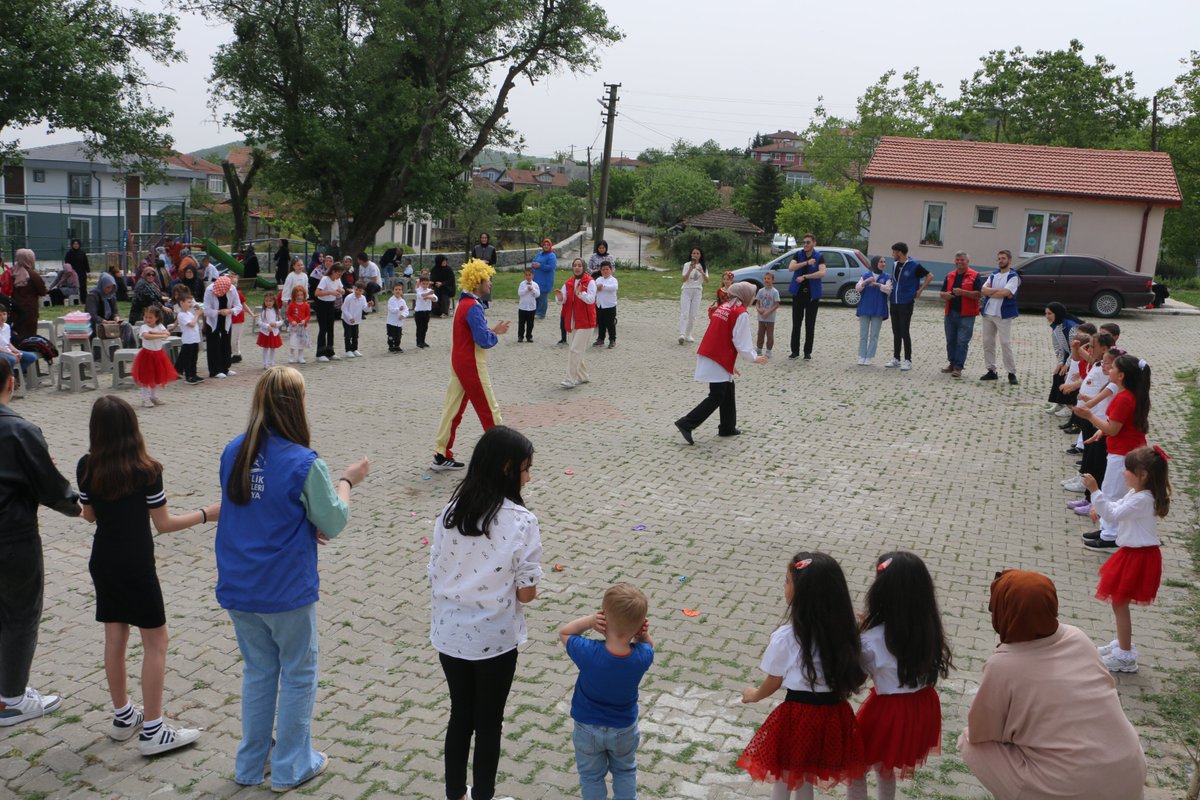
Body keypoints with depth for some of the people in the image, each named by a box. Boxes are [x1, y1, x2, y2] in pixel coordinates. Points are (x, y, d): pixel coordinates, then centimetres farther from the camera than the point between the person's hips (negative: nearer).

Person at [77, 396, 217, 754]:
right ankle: (152, 731, 6)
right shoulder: (146, 471, -18)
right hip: (136, 567, -6)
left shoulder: (86, 467, -4)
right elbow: (164, 524, -12)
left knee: (115, 637, 17)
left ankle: (122, 717, 30)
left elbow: (89, 515, 9)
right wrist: (206, 514, -4)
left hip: (102, 563, 6)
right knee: (155, 643, 4)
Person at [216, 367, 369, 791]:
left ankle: (252, 764, 34)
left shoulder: (232, 452, -2)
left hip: (238, 588, 6)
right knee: (298, 675, 14)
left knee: (258, 670, 22)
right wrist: (347, 481, 4)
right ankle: (291, 767, 26)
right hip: (286, 592, -6)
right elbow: (334, 523, -11)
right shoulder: (305, 464, -21)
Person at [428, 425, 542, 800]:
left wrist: (439, 623, 15)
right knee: (488, 723, 15)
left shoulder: (451, 510, -4)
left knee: (460, 716, 22)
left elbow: (435, 575, 2)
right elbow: (526, 593, -16)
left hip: (450, 634, 5)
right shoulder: (521, 520, -19)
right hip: (494, 640, -4)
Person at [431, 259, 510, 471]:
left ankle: (442, 456, 15)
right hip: (472, 366, -10)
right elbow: (483, 340, -24)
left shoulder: (464, 303, 13)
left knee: (453, 408, 11)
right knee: (489, 410, 0)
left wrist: (492, 330, 7)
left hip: (459, 362, 10)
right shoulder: (473, 307, -19)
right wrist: (495, 336, -5)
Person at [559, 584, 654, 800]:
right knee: (625, 771, 29)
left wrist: (589, 621, -29)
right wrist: (642, 634, -25)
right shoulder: (642, 658, -31)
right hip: (624, 729, 1)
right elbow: (648, 645, -4)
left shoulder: (588, 653, -36)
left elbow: (564, 633, -14)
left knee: (591, 776, 24)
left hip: (588, 728, -1)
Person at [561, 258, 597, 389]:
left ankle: (570, 380, -12)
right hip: (572, 322, 6)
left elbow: (591, 299, -18)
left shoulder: (590, 282, -7)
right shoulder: (568, 283, 9)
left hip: (585, 322, -6)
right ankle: (582, 376, 29)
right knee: (577, 351, 14)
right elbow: (563, 300, 1)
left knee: (575, 351, -13)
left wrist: (580, 293, -35)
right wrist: (560, 298, -22)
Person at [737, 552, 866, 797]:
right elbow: (858, 677, 1)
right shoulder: (845, 631, -9)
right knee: (805, 775, 26)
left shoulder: (785, 637, -19)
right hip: (833, 716, 4)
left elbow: (773, 683, -5)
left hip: (797, 715, -4)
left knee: (783, 776, 20)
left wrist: (753, 695, 15)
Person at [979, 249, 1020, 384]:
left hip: (1003, 315, -6)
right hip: (988, 313, 6)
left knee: (1006, 344, -7)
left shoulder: (1013, 277, -4)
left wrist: (990, 292, -5)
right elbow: (983, 290, -1)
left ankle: (1012, 373, -2)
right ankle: (991, 371, 14)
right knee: (988, 343, 6)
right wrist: (999, 290, -12)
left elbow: (1005, 293, -19)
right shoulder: (993, 275, 14)